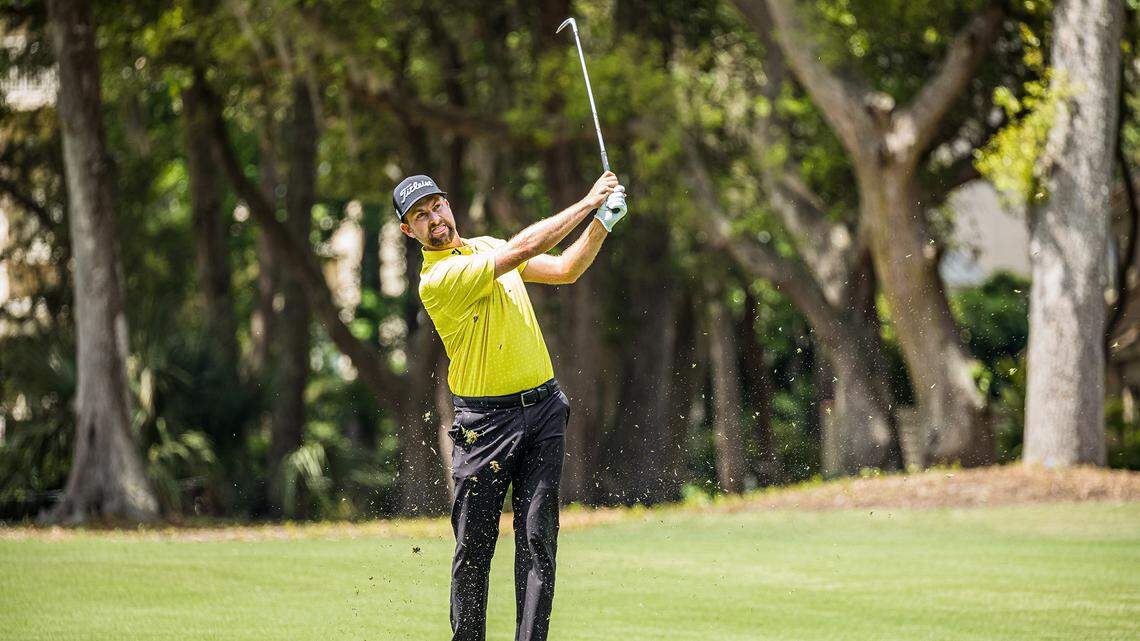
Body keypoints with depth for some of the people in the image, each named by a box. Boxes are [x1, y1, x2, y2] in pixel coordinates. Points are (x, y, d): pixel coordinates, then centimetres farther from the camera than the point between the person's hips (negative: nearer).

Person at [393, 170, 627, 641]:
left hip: (543, 408, 5)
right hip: (485, 421, -5)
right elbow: (522, 249, -19)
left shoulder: (487, 246, 12)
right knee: (473, 548, -3)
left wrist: (601, 224, -1)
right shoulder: (436, 280, -15)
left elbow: (564, 270, 15)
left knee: (538, 540, -2)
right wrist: (588, 202, -14)